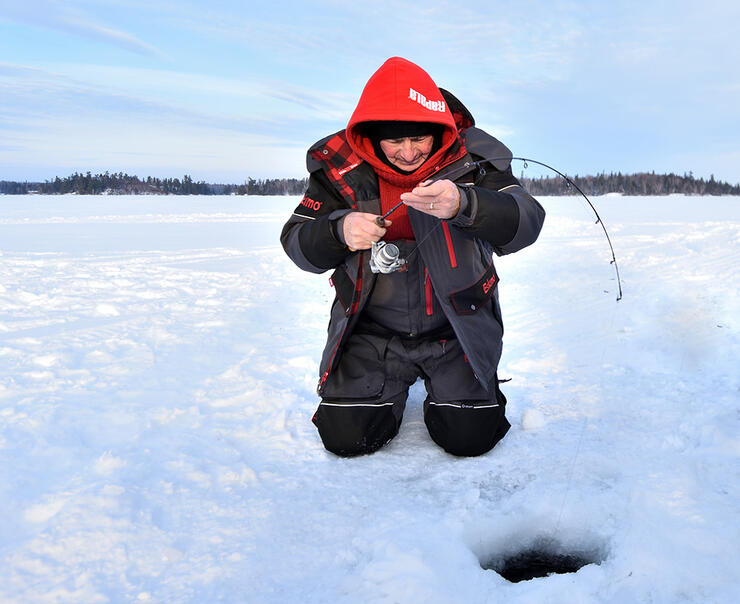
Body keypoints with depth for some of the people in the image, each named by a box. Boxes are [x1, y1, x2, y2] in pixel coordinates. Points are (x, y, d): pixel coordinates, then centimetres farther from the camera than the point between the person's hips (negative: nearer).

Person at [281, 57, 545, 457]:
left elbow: (526, 222, -26)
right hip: (372, 330, 1)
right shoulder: (342, 166, -9)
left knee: (471, 438, -9)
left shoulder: (471, 158, -13)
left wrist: (463, 205, -47)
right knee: (346, 438, -4)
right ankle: (397, 382, 28)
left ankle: (447, 385, 26)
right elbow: (295, 242, -7)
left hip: (456, 329, -1)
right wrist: (339, 231, -31)